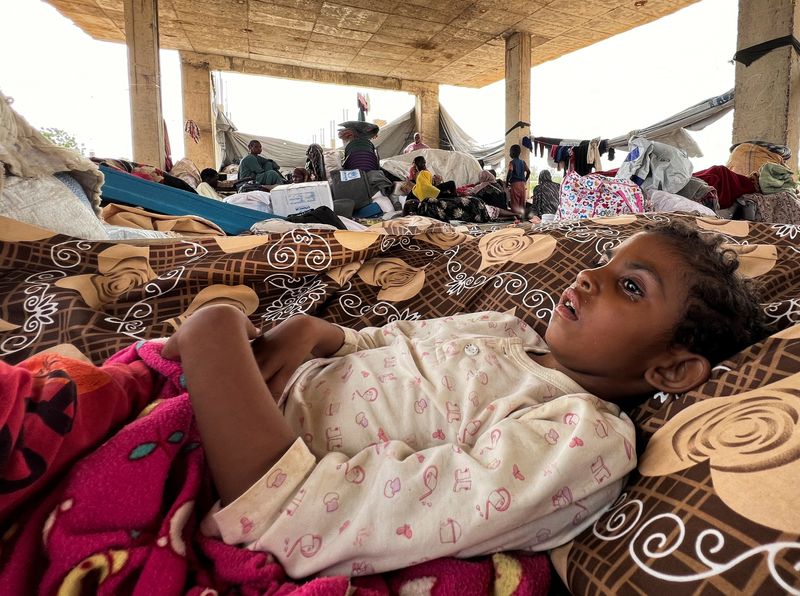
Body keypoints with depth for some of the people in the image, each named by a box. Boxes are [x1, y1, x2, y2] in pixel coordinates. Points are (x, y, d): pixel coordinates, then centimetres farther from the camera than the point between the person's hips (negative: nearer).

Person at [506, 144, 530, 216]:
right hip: (523, 183, 6)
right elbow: (528, 172, 8)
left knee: (515, 202, -4)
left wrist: (507, 181, -8)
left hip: (515, 183, -5)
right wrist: (525, 181, 18)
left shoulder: (512, 162, -6)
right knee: (522, 201, 9)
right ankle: (522, 214, 11)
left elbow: (510, 172, -19)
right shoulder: (523, 162, 10)